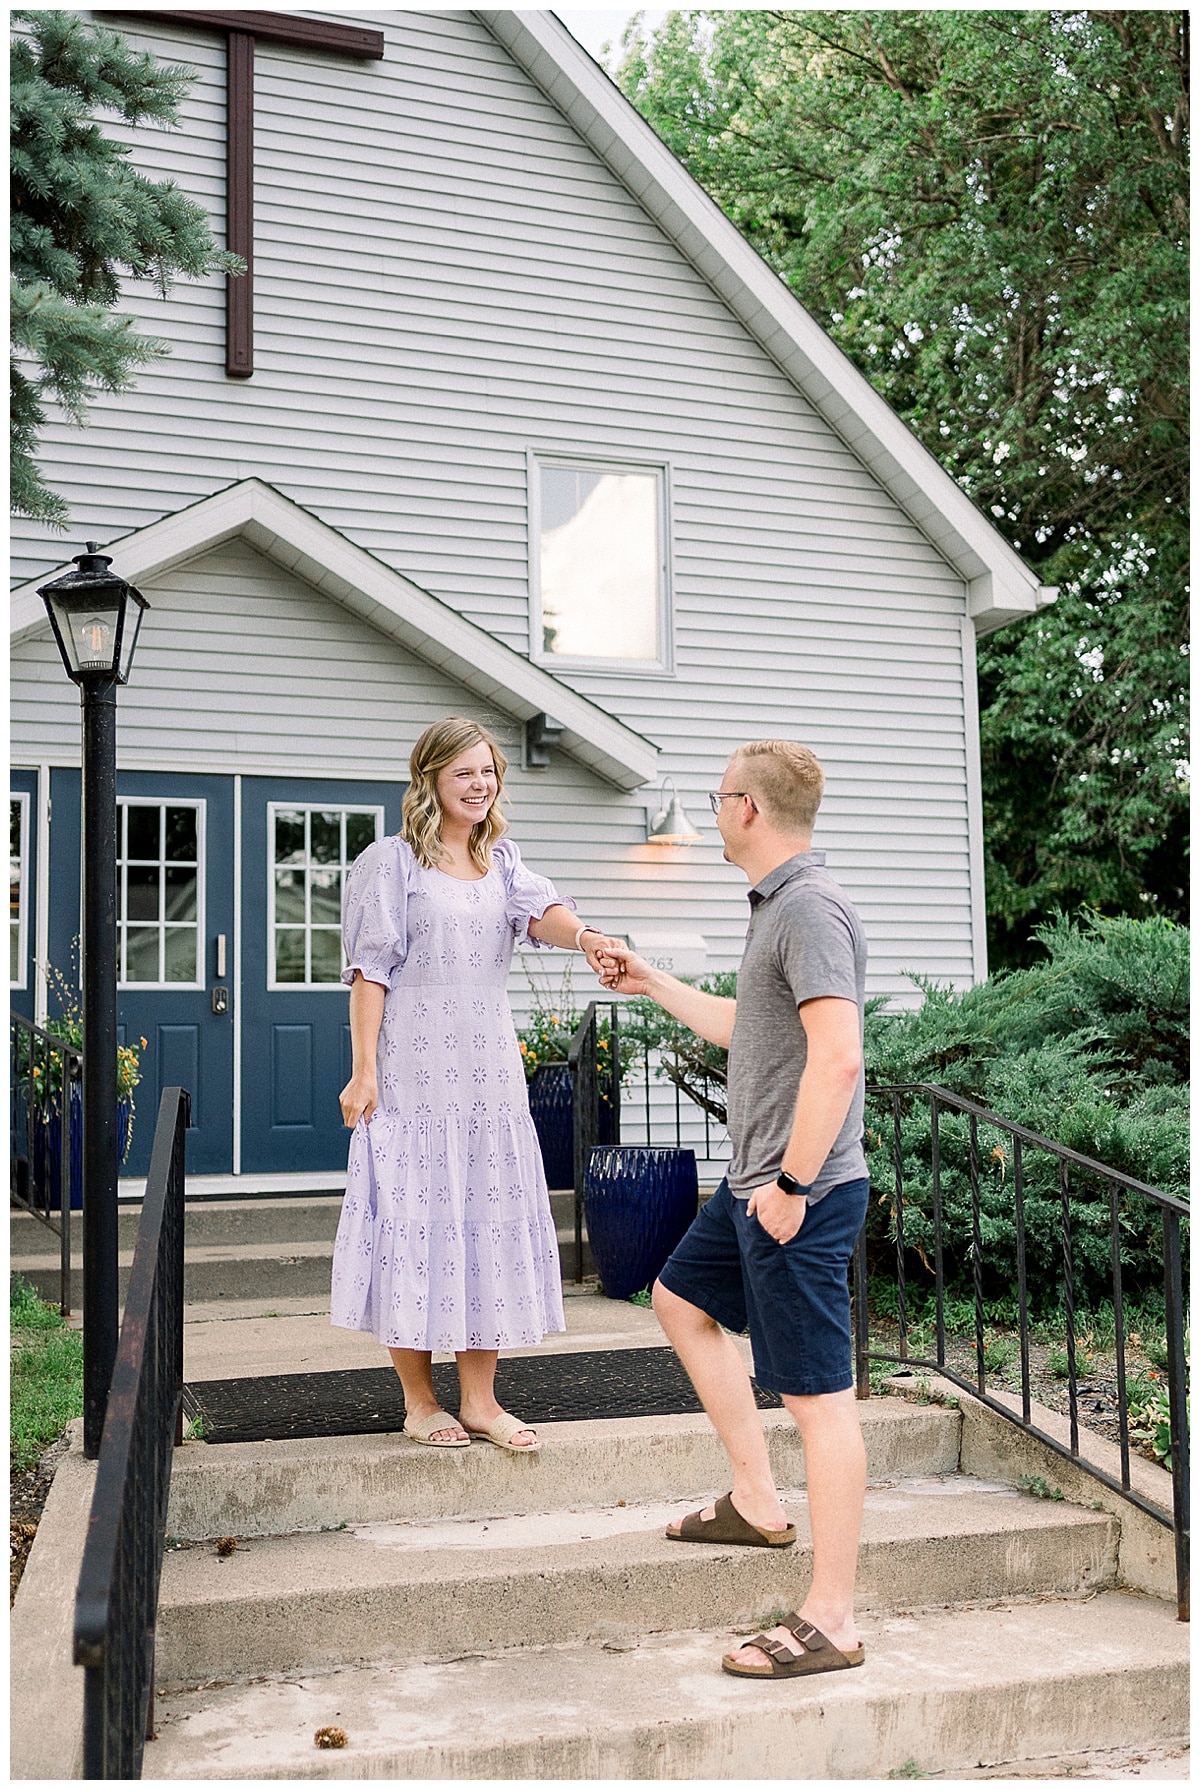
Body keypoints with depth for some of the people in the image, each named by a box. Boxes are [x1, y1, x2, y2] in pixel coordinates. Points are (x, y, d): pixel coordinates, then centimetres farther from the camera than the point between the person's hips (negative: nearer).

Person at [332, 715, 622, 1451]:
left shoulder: (502, 860, 13)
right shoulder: (392, 861, -1)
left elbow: (540, 911, -8)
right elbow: (371, 969, -5)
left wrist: (582, 934, -31)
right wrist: (364, 1070, -12)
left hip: (489, 1072, 5)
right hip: (413, 1073, -5)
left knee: (491, 1222, 6)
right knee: (413, 1221, -1)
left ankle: (480, 1399, 16)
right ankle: (420, 1400, 13)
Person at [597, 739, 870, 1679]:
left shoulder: (811, 908, -19)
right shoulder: (778, 904, 14)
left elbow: (837, 1057, -28)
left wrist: (792, 1186, -23)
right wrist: (656, 985, 35)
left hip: (801, 1193, -11)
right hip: (756, 1181, 11)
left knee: (820, 1394, -4)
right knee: (682, 1301, 24)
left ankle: (832, 1620, 6)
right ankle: (757, 1503, 32)